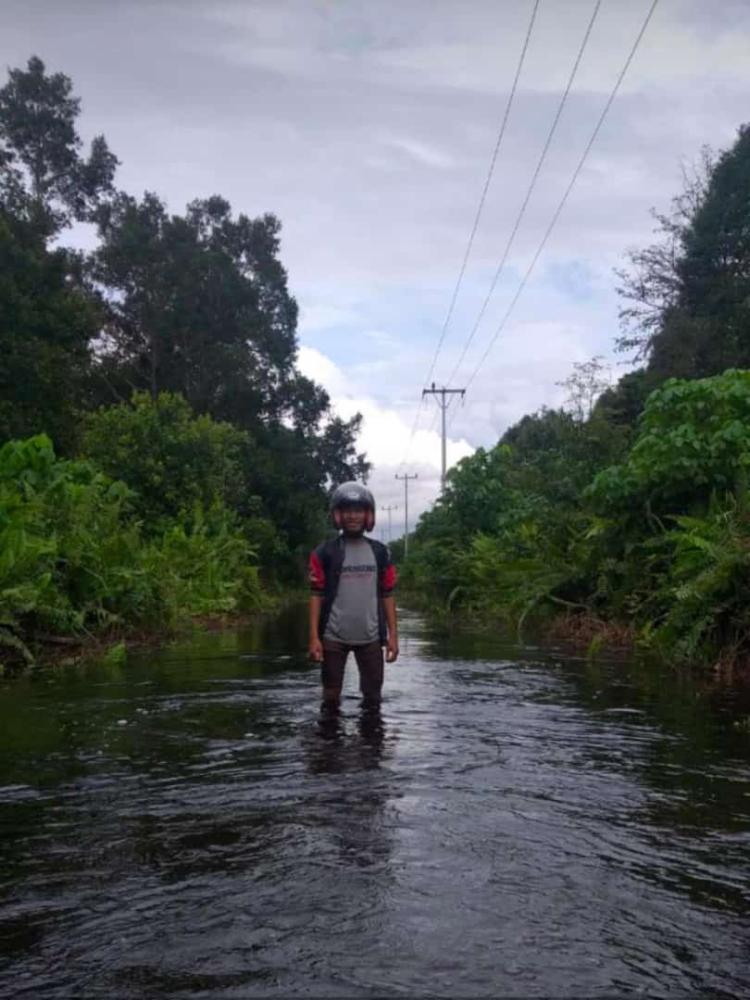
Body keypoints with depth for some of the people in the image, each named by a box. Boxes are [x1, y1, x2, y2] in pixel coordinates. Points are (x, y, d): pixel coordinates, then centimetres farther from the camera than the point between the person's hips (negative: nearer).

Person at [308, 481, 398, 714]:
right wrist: (314, 637, -8)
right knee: (331, 699, 7)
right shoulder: (325, 552, -1)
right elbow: (316, 595, -2)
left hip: (370, 637, 2)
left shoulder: (380, 552, 6)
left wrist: (392, 635, 2)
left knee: (373, 697, 9)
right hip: (333, 637, -2)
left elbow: (387, 595, 7)